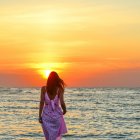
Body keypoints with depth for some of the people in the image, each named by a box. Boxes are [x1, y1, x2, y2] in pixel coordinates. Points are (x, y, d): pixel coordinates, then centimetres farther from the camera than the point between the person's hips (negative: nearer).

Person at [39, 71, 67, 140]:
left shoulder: (44, 88, -2)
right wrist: (64, 110, 10)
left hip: (46, 114, 1)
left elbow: (42, 102, -5)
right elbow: (62, 103, -11)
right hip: (56, 114, -1)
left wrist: (40, 116, -2)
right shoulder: (59, 89, -5)